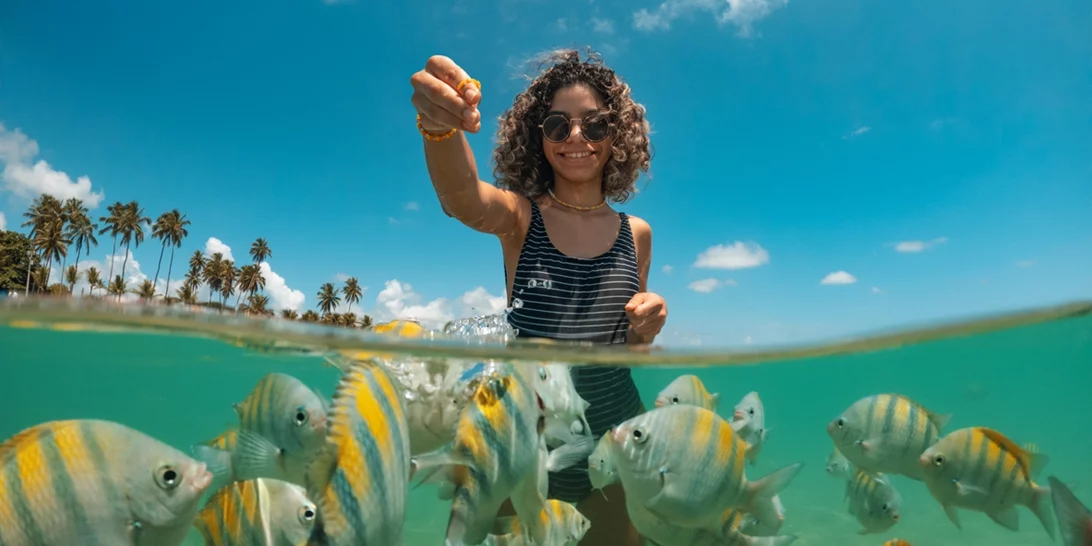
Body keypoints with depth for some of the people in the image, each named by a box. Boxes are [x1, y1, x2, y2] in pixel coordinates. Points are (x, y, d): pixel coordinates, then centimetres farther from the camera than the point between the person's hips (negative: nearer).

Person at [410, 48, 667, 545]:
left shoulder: (635, 233, 1)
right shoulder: (520, 215, -8)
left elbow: (631, 346, 11)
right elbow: (462, 200, -33)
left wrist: (647, 328, -11)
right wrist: (440, 126, -53)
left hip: (613, 431, 3)